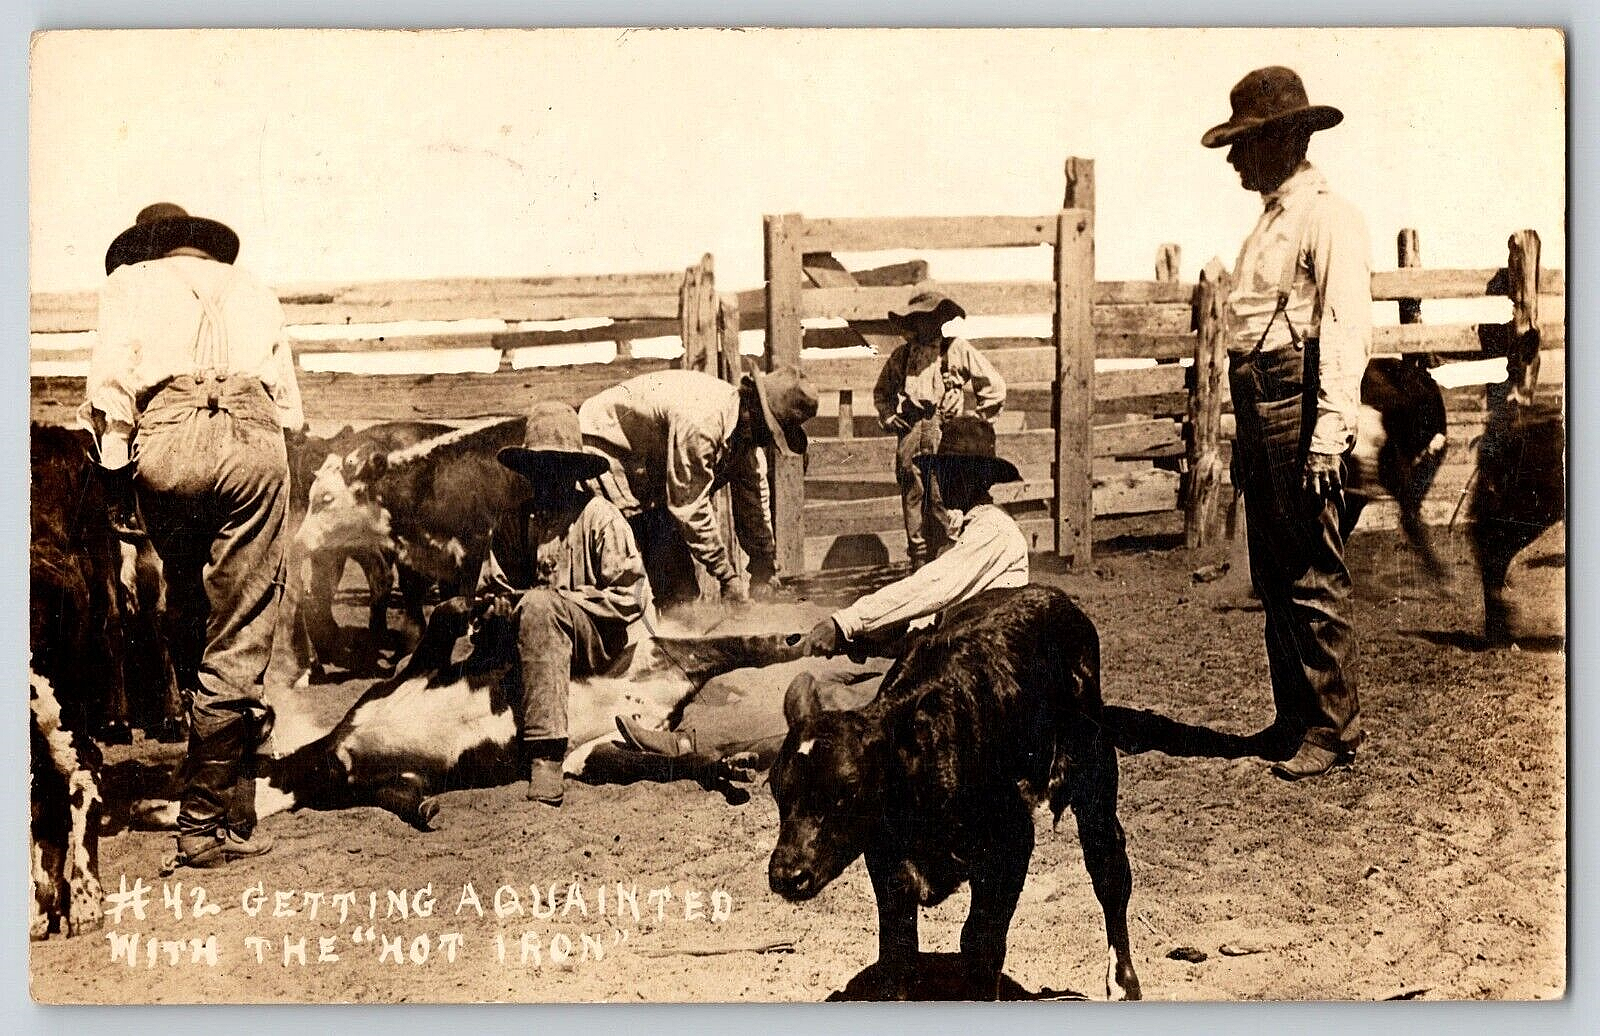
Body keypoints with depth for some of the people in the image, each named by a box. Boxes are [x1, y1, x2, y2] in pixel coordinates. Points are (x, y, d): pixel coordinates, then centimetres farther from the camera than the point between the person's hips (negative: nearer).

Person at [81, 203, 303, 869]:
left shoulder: (131, 280, 23)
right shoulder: (252, 289, 32)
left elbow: (108, 382, 6)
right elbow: (290, 405, 23)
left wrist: (116, 474, 8)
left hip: (169, 438, -1)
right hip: (256, 438, 1)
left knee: (186, 609, 14)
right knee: (240, 643, 1)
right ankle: (210, 824, -2)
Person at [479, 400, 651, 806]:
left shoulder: (601, 518, -4)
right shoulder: (514, 523, 10)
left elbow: (631, 598, -9)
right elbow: (491, 591, 14)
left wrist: (560, 599, -13)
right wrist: (502, 606, -10)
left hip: (598, 641, -6)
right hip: (529, 631, 6)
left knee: (539, 605, -34)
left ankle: (545, 759, -44)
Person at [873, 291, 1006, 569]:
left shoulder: (959, 350, 8)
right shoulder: (901, 355, 18)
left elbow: (994, 386, 9)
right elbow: (882, 391, 33)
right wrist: (888, 417, 16)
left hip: (944, 430, -3)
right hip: (909, 433, 4)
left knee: (941, 497, -10)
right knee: (912, 495, 1)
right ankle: (918, 560, 6)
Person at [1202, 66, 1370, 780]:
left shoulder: (1329, 219, -9)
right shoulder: (1270, 220, 21)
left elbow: (1346, 333, -17)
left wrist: (1329, 437, -23)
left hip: (1301, 408, -10)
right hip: (1257, 408, 10)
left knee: (1314, 580, -5)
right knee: (1273, 579, 13)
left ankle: (1333, 730, 3)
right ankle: (1294, 720, 22)